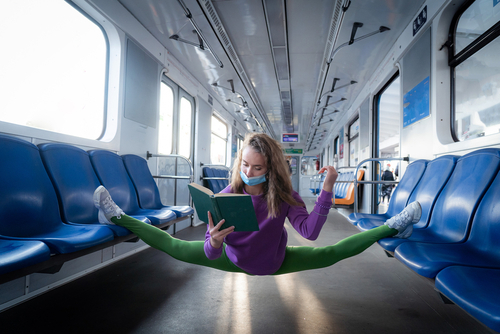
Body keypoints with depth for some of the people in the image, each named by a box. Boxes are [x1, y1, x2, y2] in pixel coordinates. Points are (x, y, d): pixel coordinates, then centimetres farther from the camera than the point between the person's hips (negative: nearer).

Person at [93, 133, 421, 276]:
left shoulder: (283, 195, -25)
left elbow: (309, 231, -40)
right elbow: (210, 254, -28)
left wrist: (327, 190, -48)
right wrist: (214, 243, -52)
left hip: (275, 262, 0)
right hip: (234, 259, 0)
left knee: (332, 253, -6)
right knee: (174, 247, -4)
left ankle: (391, 228, 14)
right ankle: (118, 217, 14)